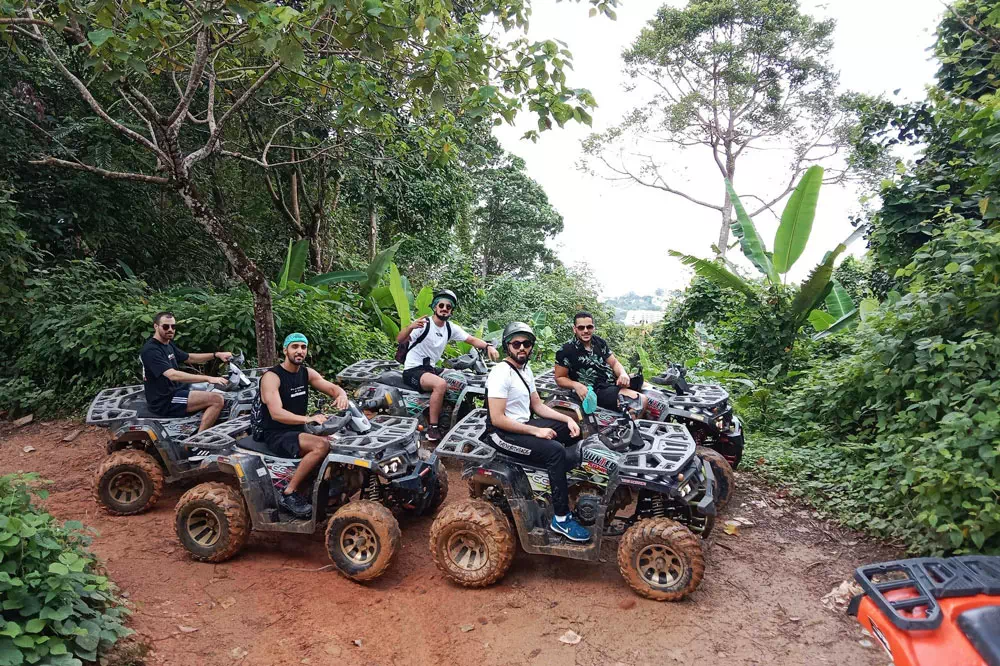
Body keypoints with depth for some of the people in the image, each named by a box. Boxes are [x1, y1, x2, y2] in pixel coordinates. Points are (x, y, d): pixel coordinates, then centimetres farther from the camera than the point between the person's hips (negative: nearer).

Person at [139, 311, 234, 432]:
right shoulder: (151, 350, -19)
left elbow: (190, 358, 23)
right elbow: (173, 375, -31)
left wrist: (216, 355, 8)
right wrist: (208, 378, -36)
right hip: (164, 402, -10)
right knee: (217, 400, -20)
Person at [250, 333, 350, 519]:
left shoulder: (307, 373, 7)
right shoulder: (272, 377, -14)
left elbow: (333, 387, 6)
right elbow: (276, 413, -26)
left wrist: (342, 395, -19)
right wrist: (308, 419, -40)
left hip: (298, 431, 7)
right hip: (275, 435, -7)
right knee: (322, 446, -29)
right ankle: (288, 494, -20)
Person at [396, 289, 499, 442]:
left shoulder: (451, 328, 6)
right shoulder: (424, 324, -14)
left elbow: (472, 340, 6)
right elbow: (400, 340, -26)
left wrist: (488, 346, -14)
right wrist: (410, 327, -47)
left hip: (431, 369, 8)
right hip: (413, 370, -8)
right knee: (441, 384, -32)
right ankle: (432, 428, -21)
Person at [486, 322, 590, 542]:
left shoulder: (525, 369, 11)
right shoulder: (501, 373, -18)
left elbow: (537, 405, 14)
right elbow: (497, 419, -24)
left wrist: (568, 419, 0)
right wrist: (536, 431, -22)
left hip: (524, 425, 10)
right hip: (504, 434, -10)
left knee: (571, 430, 6)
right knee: (555, 450, -26)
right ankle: (561, 519, -20)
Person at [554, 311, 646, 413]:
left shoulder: (599, 342, 9)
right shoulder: (566, 351, -9)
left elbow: (614, 363, 12)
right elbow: (559, 378, -3)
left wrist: (623, 374, -11)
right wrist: (576, 385, -23)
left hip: (615, 381, 8)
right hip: (598, 391, -8)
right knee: (641, 401, -24)